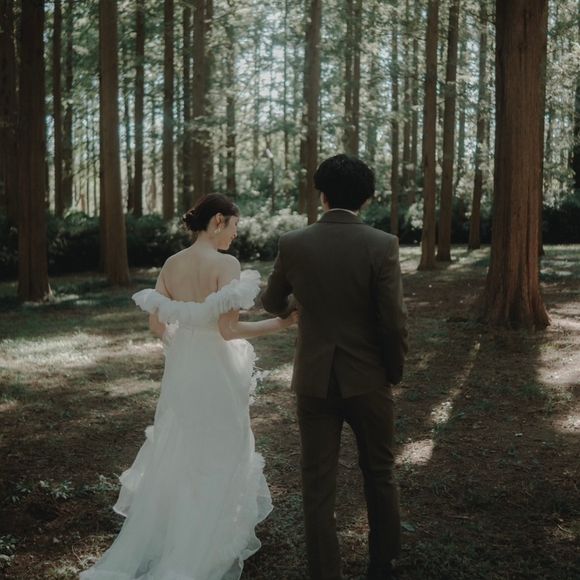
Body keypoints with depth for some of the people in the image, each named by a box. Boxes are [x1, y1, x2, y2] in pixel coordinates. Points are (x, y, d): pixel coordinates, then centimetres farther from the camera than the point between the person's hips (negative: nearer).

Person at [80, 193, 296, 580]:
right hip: (216, 373, -6)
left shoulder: (171, 264, 3)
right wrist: (279, 323, -13)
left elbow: (157, 325, 5)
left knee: (173, 458, 19)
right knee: (215, 463, 9)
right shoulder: (226, 264, -16)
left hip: (180, 369, 6)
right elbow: (228, 329, -22)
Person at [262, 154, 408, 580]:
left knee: (318, 485, 10)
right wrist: (394, 373, 4)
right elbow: (394, 323, -14)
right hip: (367, 380, 0)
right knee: (380, 475, 19)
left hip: (314, 380, 1)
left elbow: (271, 302, 12)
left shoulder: (293, 244, -5)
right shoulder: (382, 245, -12)